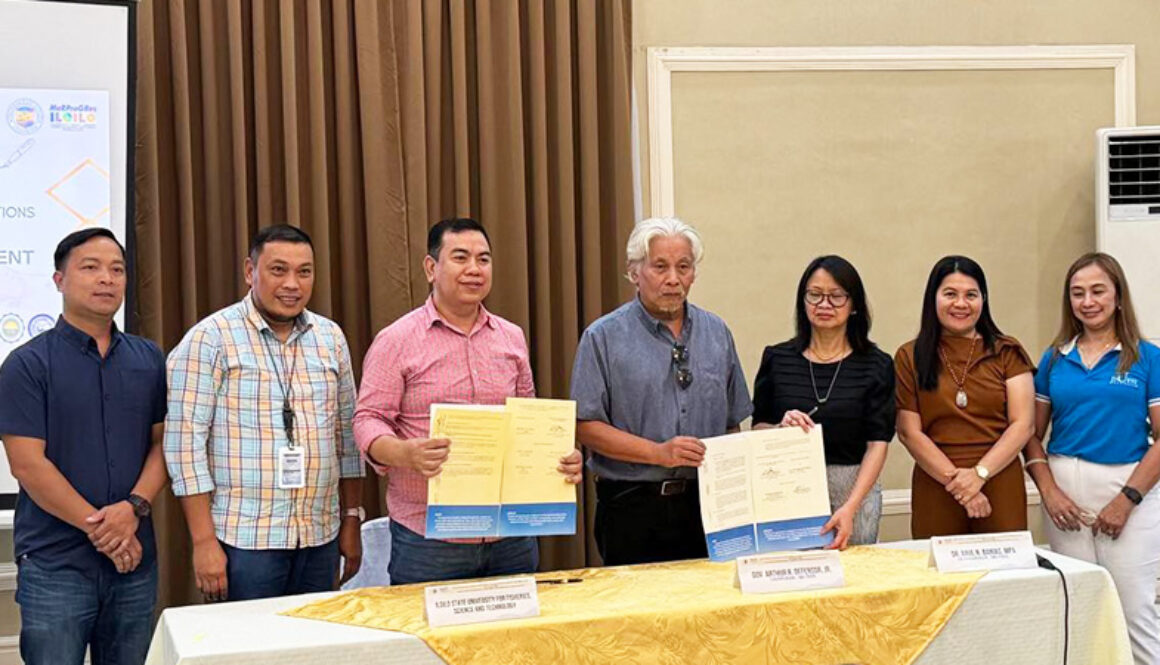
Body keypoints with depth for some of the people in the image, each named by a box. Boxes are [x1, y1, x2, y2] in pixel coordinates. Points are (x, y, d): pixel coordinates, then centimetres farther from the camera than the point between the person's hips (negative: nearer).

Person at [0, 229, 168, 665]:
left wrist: (134, 507, -12)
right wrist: (100, 528, -12)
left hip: (135, 560, 4)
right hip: (55, 564, -3)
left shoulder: (149, 359, 8)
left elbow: (163, 442, 6)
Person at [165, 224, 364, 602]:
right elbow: (185, 440, -9)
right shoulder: (211, 338, -6)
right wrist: (203, 541, -12)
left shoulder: (330, 337, 10)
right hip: (243, 540, -4)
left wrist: (352, 520, 12)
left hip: (320, 540, 5)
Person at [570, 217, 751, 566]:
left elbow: (733, 422, 15)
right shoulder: (604, 337, -3)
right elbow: (586, 425, -8)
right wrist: (660, 453, -16)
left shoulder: (717, 333, 10)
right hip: (632, 507, -3)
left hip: (706, 502, 4)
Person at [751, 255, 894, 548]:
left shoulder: (876, 365, -1)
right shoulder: (777, 359, 3)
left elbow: (878, 443, -6)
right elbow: (756, 429, 8)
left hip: (855, 489, -1)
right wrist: (780, 428, -14)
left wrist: (850, 507, -17)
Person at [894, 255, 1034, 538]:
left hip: (1000, 485, 1)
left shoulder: (1007, 352, 7)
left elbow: (1023, 425, 0)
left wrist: (979, 474, -12)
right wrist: (956, 481, -10)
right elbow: (910, 432, -1)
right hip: (935, 490, -1)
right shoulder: (910, 357, 5)